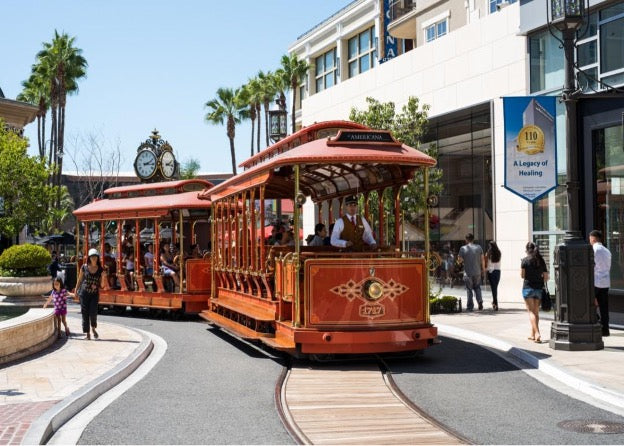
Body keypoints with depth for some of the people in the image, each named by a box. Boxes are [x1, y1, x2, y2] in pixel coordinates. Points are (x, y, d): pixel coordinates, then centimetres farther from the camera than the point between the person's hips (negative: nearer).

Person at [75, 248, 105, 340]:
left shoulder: (100, 269, 3)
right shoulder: (84, 267, 2)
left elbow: (101, 282, 9)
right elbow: (79, 280, 9)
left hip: (94, 293, 0)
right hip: (84, 292, 0)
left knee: (93, 312, -14)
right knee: (85, 313, 0)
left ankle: (93, 328, 14)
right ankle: (87, 333, 9)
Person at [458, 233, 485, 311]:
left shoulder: (463, 248, -7)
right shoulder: (478, 247, 1)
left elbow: (460, 260, -6)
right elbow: (482, 259, 2)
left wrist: (458, 257, 16)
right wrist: (483, 268, 13)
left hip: (468, 273, -2)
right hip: (477, 272, 2)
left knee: (469, 290, 8)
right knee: (477, 288, 19)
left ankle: (470, 306, 8)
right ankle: (480, 301, 0)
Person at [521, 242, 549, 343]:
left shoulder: (525, 260, -8)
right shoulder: (541, 260, 4)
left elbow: (522, 275, -6)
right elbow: (546, 277, 3)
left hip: (528, 287, -4)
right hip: (539, 288, 4)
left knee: (531, 312, -3)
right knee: (536, 312, 14)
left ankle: (537, 333, -18)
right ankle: (532, 334, 21)